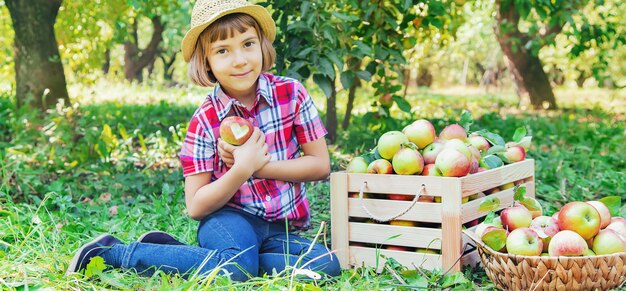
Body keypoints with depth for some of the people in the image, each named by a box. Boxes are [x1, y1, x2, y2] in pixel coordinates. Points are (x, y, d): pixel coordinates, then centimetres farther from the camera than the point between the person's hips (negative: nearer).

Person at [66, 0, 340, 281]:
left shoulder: (291, 93, -4)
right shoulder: (205, 120, -8)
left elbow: (320, 165, -1)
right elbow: (196, 207, -7)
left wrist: (260, 165, -13)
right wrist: (243, 168, -21)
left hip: (280, 229, 4)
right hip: (229, 217, -4)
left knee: (327, 265, -26)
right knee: (238, 268, -36)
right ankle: (112, 251, -17)